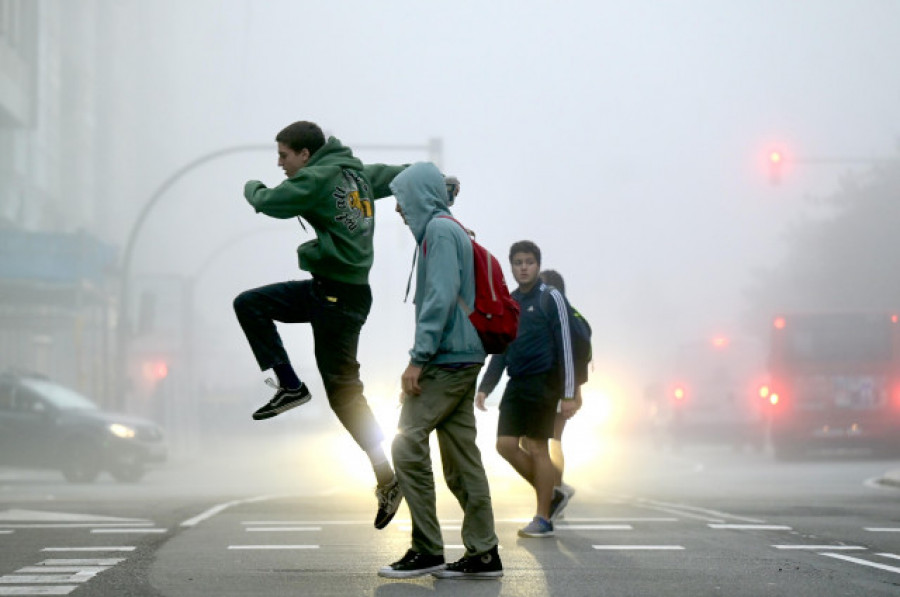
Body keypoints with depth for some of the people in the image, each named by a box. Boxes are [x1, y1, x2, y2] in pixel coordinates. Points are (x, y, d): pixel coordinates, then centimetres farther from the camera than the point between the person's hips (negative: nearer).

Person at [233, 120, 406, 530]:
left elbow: (270, 202, -10)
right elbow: (408, 175, 18)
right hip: (324, 288, 9)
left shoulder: (318, 178, -13)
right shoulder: (359, 173, 13)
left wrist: (252, 188, 11)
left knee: (343, 391, -6)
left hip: (339, 296, -9)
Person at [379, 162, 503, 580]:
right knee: (461, 458, 7)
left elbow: (441, 298, -19)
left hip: (445, 359, -10)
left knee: (407, 446, -9)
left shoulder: (440, 231, -10)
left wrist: (418, 359, -20)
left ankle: (427, 550, -8)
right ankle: (483, 554, 7)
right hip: (464, 358, 10)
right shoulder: (452, 231, 21)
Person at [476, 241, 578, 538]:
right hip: (516, 384, 7)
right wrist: (485, 387, 11)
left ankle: (543, 520, 0)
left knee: (537, 447, -6)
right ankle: (547, 492, 18)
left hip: (543, 383, -7)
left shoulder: (551, 298, -4)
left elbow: (565, 347, -7)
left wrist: (568, 394, -13)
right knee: (506, 444, 0)